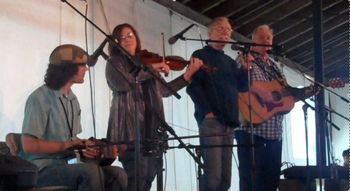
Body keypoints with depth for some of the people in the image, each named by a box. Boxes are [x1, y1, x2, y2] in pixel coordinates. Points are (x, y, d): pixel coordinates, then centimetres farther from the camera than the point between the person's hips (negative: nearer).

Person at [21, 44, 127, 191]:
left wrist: (85, 148, -3)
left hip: (68, 165, 8)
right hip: (44, 170, -8)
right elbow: (29, 145, -18)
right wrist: (68, 145, -17)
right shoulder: (40, 98, -12)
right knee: (92, 171, -33)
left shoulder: (73, 99, 14)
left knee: (117, 174, -14)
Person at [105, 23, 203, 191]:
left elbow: (164, 90, 17)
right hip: (130, 130, -6)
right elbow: (124, 83, -17)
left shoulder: (146, 62, 21)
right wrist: (152, 69, -13)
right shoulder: (114, 63, 4)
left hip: (151, 130, 6)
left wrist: (188, 74, 9)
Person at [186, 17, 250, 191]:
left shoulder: (230, 62, 23)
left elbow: (241, 87, 19)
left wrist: (245, 69, 2)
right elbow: (193, 86, -8)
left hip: (229, 121, 7)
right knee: (213, 176, -17)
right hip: (211, 120, -7)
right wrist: (207, 112, -15)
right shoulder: (200, 56, 3)